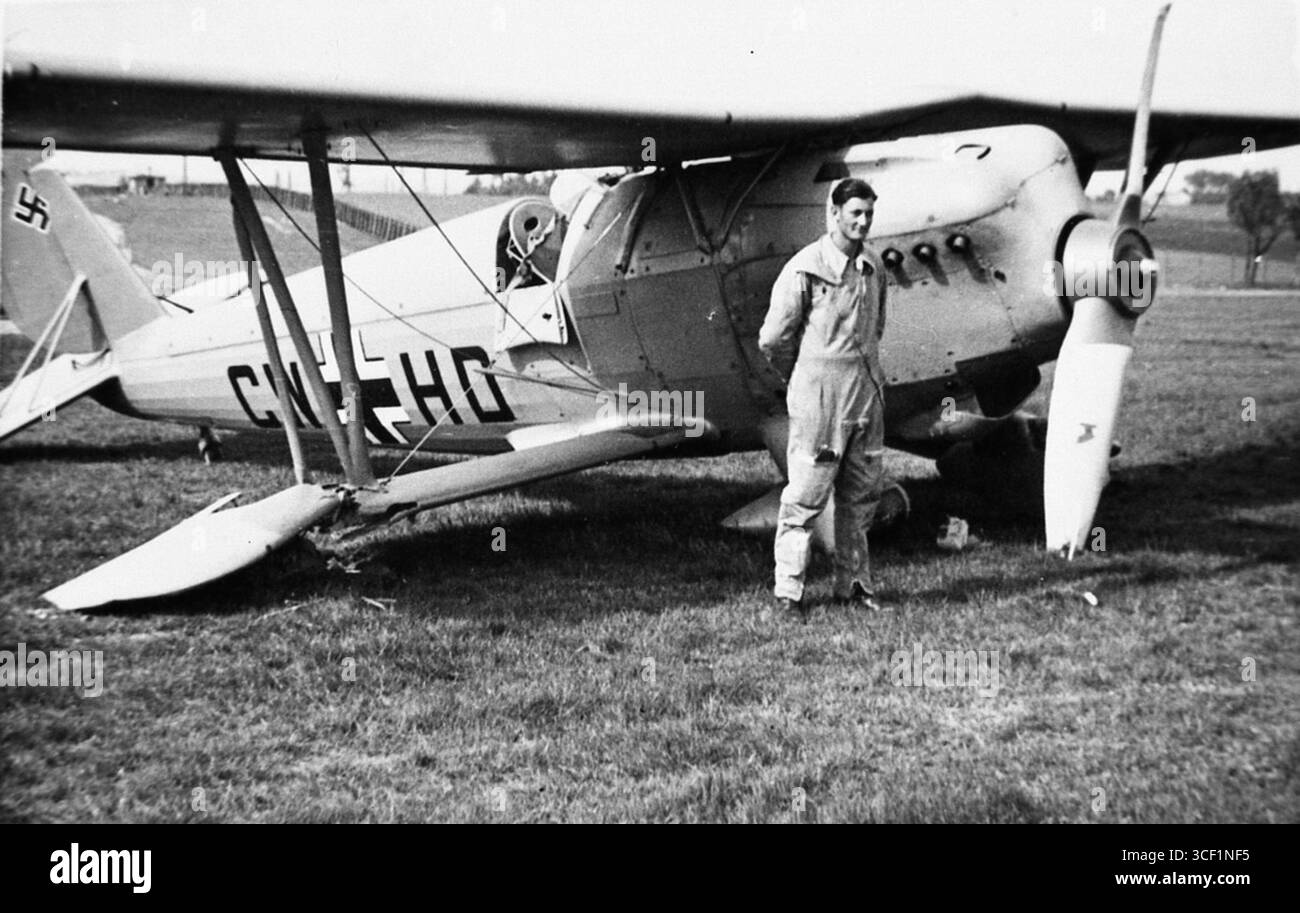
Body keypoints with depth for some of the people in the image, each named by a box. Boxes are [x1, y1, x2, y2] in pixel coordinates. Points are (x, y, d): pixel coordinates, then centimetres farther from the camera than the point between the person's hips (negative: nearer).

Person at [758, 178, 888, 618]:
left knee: (862, 495, 12)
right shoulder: (805, 269, -12)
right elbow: (772, 339, -6)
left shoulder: (874, 266, 8)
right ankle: (788, 591, 7)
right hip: (820, 397, -6)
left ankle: (853, 585, 23)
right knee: (805, 496, -2)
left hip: (868, 391, 6)